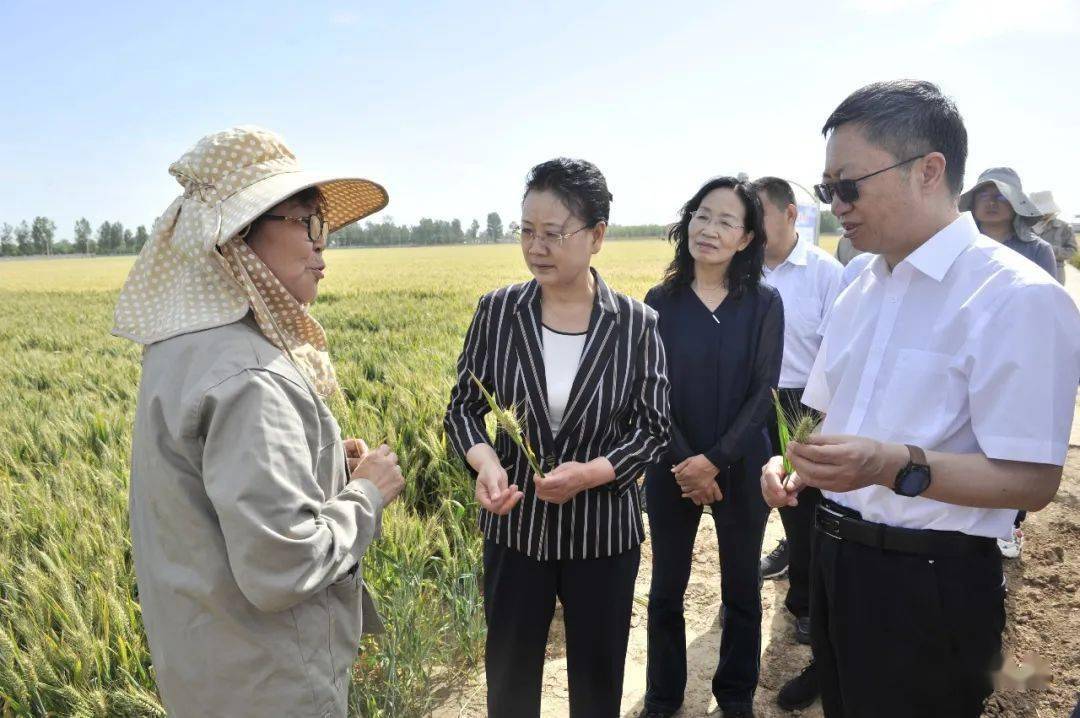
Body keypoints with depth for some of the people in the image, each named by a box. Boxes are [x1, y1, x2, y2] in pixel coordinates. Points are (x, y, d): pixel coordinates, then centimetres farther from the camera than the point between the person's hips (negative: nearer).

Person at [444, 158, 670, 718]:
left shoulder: (636, 325, -11)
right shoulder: (497, 311, -8)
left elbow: (652, 428, -6)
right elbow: (463, 406, -1)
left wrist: (593, 472, -23)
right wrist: (483, 459, -22)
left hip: (603, 533, -1)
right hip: (515, 527, 1)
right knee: (510, 673, 18)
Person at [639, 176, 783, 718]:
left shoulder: (764, 303, -4)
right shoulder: (661, 301, -3)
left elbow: (763, 392, -9)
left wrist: (715, 460, -17)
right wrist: (685, 462, -13)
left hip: (741, 467, 0)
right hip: (671, 467, 1)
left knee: (741, 588, 13)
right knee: (666, 589, 12)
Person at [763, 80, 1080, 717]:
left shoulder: (1019, 298, -16)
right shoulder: (859, 294, 8)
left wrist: (895, 467, -33)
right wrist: (791, 464, -2)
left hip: (929, 583, -7)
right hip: (837, 561, 7)